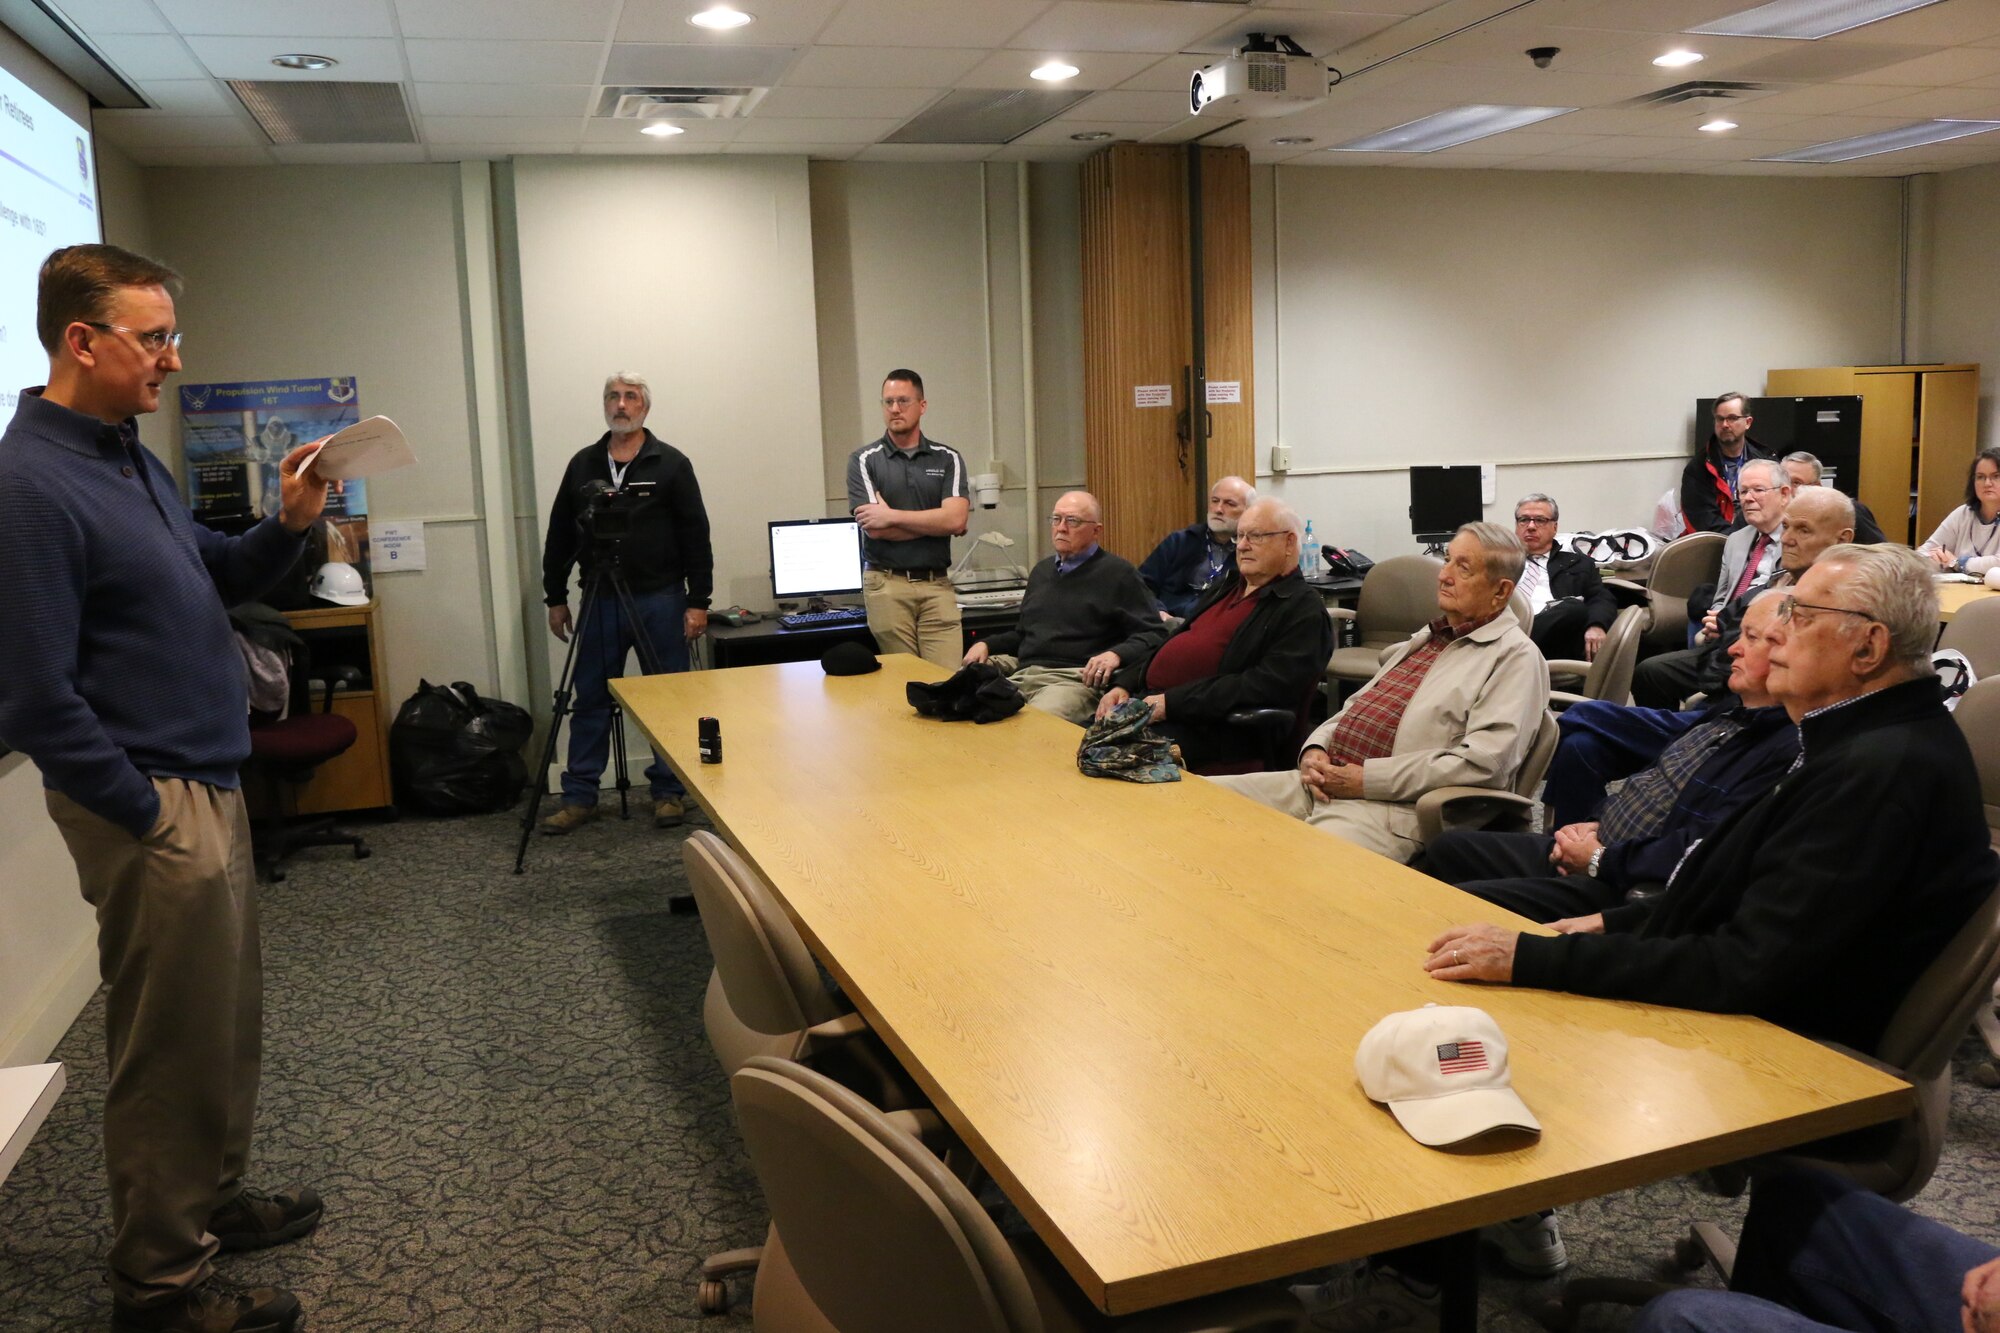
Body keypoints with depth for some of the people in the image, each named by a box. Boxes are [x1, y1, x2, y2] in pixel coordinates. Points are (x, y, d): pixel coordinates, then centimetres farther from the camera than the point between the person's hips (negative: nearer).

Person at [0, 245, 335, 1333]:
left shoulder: (131, 458, 10)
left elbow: (206, 581, 19)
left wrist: (287, 527, 1)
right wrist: (149, 816, -16)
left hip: (208, 785, 9)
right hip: (152, 805, -9)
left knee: (228, 1026, 21)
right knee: (173, 1048, 3)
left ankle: (211, 1201, 38)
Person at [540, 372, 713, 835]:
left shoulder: (671, 464, 0)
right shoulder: (582, 464, 9)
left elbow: (695, 536, -3)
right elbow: (560, 536, 13)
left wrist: (698, 601, -8)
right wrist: (555, 597, 9)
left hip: (659, 600, -3)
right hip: (599, 601, 3)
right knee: (590, 700, 6)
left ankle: (669, 792, 16)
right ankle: (580, 797, 13)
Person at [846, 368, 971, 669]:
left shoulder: (948, 459, 7)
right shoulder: (863, 460, 3)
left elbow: (956, 520, -9)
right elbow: (875, 528, -9)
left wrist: (892, 515, -11)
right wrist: (936, 521, -6)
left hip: (937, 585, 1)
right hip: (887, 585, -1)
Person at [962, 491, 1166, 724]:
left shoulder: (1117, 573, 5)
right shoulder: (1042, 570, 27)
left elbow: (1154, 635, -2)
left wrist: (1116, 654, -20)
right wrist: (986, 644, 19)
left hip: (1076, 678, -6)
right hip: (1021, 674, 6)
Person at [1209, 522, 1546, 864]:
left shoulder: (1515, 657, -3)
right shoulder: (1426, 637, 23)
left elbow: (1482, 762, -16)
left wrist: (1366, 778, -15)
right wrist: (1315, 748, 4)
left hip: (1392, 808, -8)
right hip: (1322, 782, 8)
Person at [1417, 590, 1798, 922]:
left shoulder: (1784, 750, -21)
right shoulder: (1729, 715, 13)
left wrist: (1599, 858, -17)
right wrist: (1596, 825, 5)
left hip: (1628, 892, -10)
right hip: (1598, 846, 10)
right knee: (1451, 847, 12)